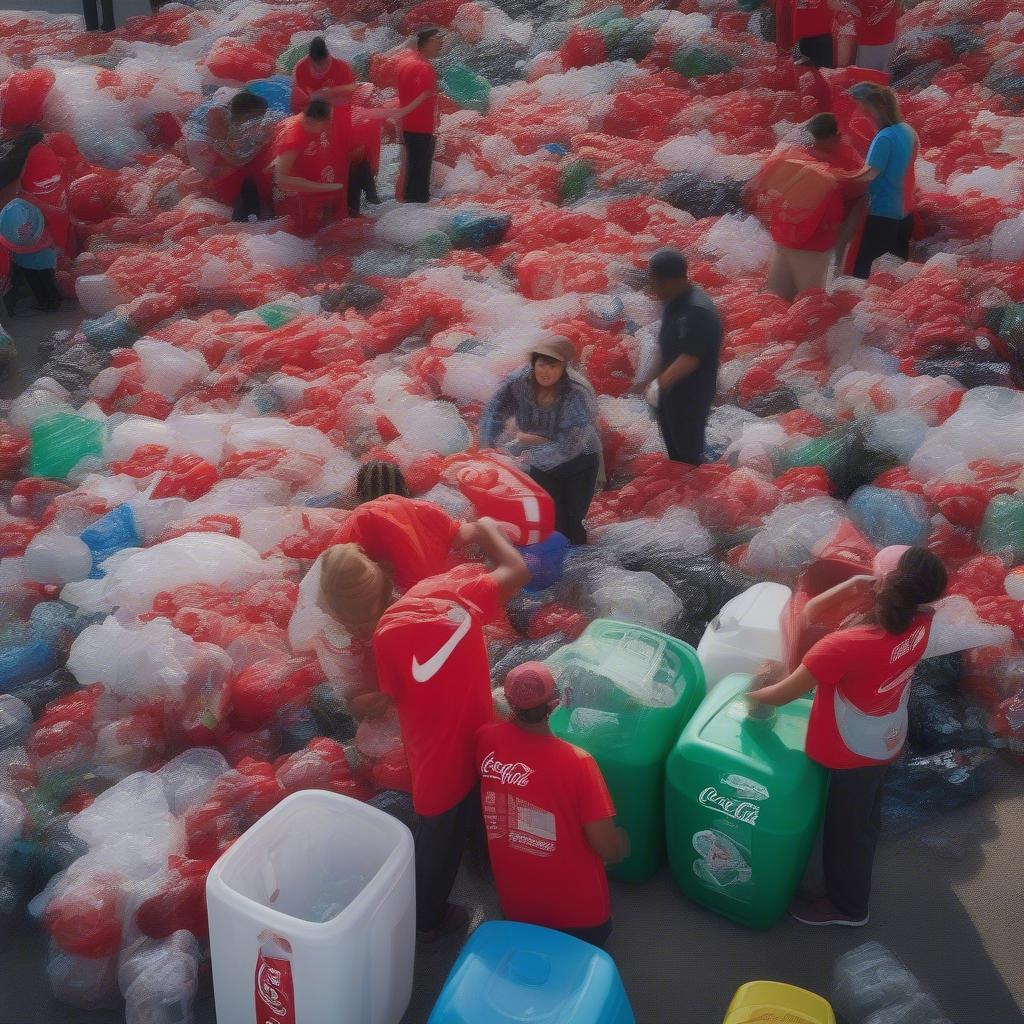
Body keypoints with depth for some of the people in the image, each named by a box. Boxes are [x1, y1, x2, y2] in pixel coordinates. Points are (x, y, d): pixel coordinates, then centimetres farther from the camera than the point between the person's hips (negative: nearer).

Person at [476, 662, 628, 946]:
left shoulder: (487, 739, -16)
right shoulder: (577, 763, -28)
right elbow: (610, 849, -22)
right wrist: (623, 840, -3)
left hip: (515, 910, 4)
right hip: (579, 915, -3)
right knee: (595, 933, 32)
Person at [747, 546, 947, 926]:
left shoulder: (845, 647, -40)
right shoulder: (919, 623, -19)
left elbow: (784, 694, -26)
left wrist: (749, 696, -8)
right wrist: (854, 587, -25)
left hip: (853, 755, -7)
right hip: (887, 743, 7)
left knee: (845, 830, 20)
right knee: (863, 820, 31)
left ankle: (846, 906, 45)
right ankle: (852, 886, 58)